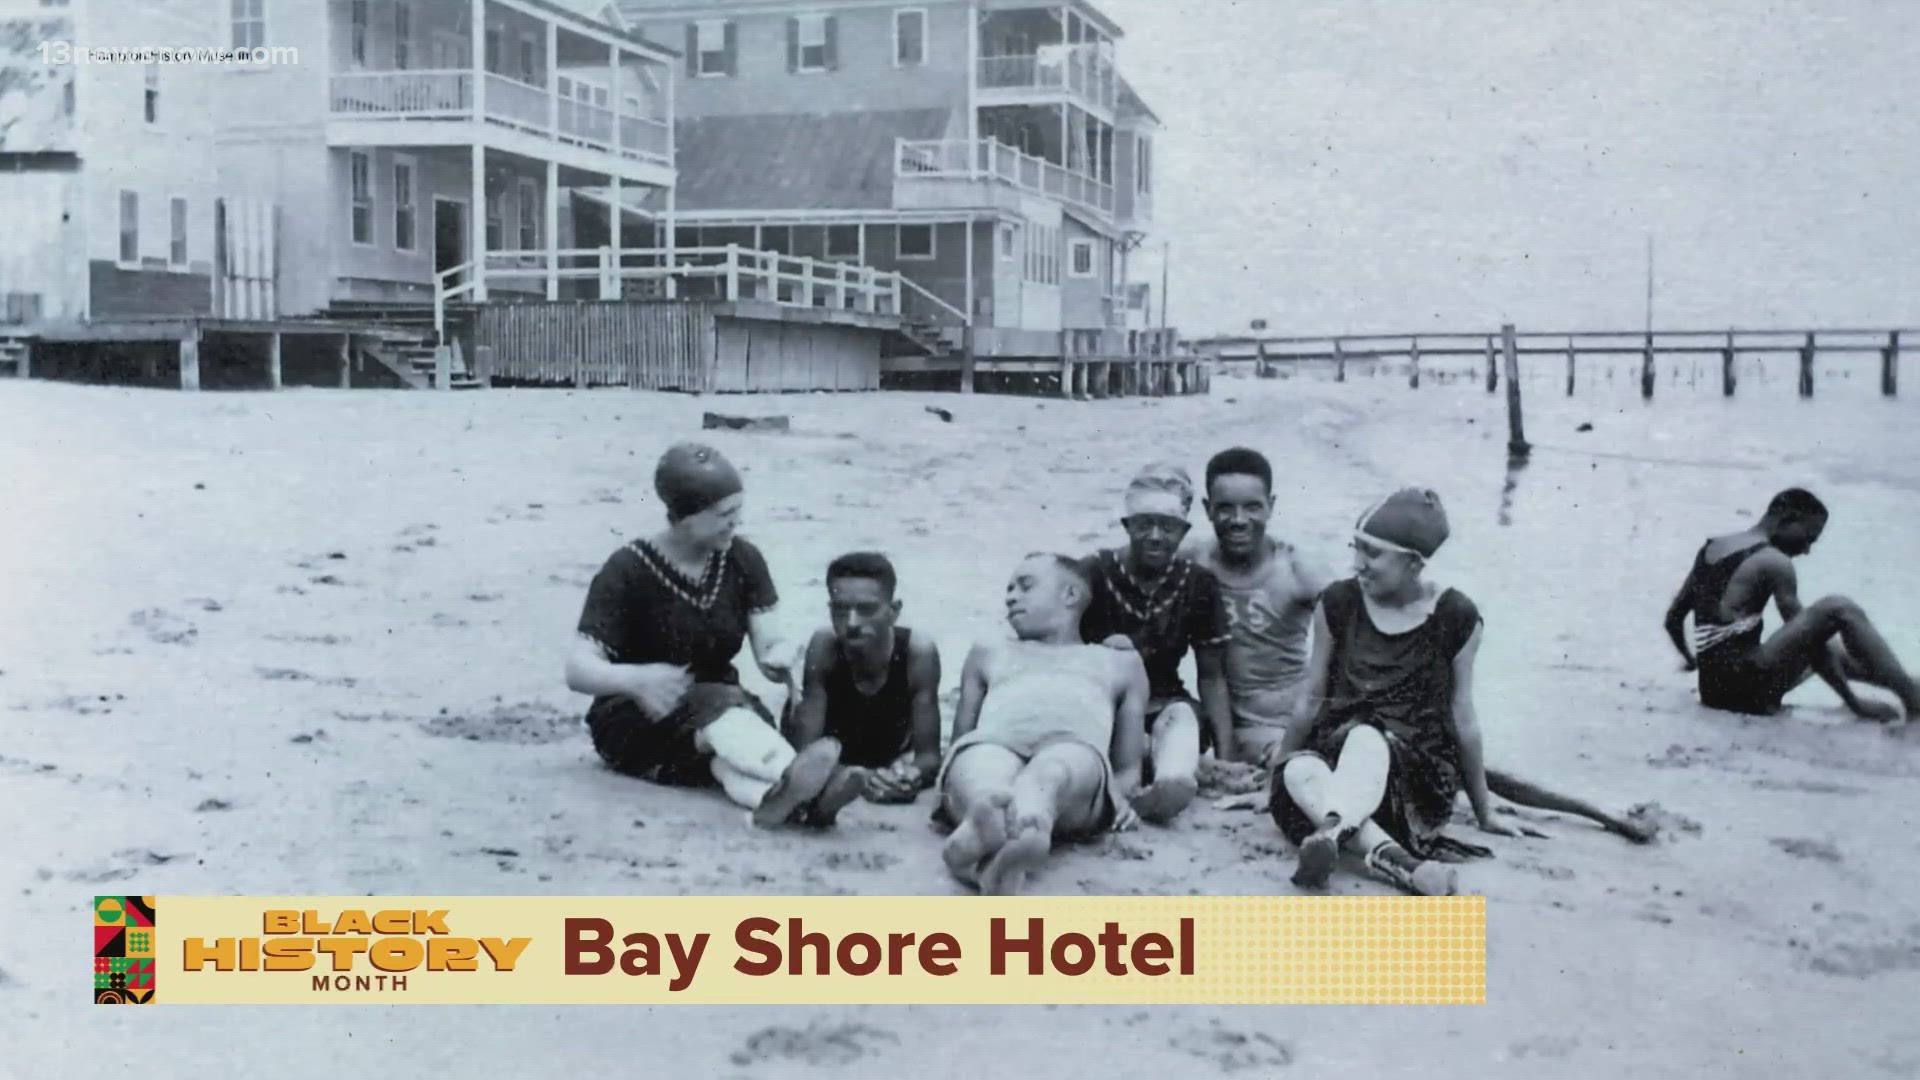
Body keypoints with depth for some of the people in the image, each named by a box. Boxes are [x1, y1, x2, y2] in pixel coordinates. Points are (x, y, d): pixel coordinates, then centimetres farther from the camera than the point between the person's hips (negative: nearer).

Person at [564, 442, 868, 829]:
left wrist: (779, 662, -33)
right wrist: (637, 679, -41)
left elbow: (767, 645, -8)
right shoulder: (627, 571, -14)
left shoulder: (743, 559, -2)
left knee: (752, 715, -33)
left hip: (721, 709, 4)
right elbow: (577, 671, -20)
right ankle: (800, 785, -67)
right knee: (718, 706, -36)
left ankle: (781, 796, -68)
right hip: (636, 723, -4)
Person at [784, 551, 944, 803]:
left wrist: (911, 775, -45)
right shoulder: (824, 647, -27)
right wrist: (861, 779, -46)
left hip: (891, 771, 0)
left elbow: (930, 755, -22)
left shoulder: (918, 652, -26)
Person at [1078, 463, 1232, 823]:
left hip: (1163, 706, 1)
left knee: (1182, 716, -32)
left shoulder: (1198, 584, -1)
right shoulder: (1092, 574, -7)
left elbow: (1211, 677, 2)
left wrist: (1225, 756, -8)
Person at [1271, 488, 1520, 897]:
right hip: (1336, 753, 2)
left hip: (1419, 773, -2)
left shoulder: (1455, 617, -4)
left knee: (1366, 738, -36)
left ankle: (1333, 831, -62)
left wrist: (1485, 813, 11)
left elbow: (1463, 718, 4)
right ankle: (1397, 861, -52)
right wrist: (1278, 770, 12)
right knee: (1297, 771, -34)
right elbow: (1310, 698, 9)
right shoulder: (1338, 603, 1)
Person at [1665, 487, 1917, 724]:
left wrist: (1689, 659, 40)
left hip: (1715, 687, 9)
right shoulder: (1773, 562, -6)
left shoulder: (1710, 548, 16)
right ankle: (1914, 700, -9)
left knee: (1826, 652, 29)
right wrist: (1855, 702, -1)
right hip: (1748, 685, -9)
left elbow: (1673, 618, 22)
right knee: (1839, 610, -9)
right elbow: (1804, 633, -6)